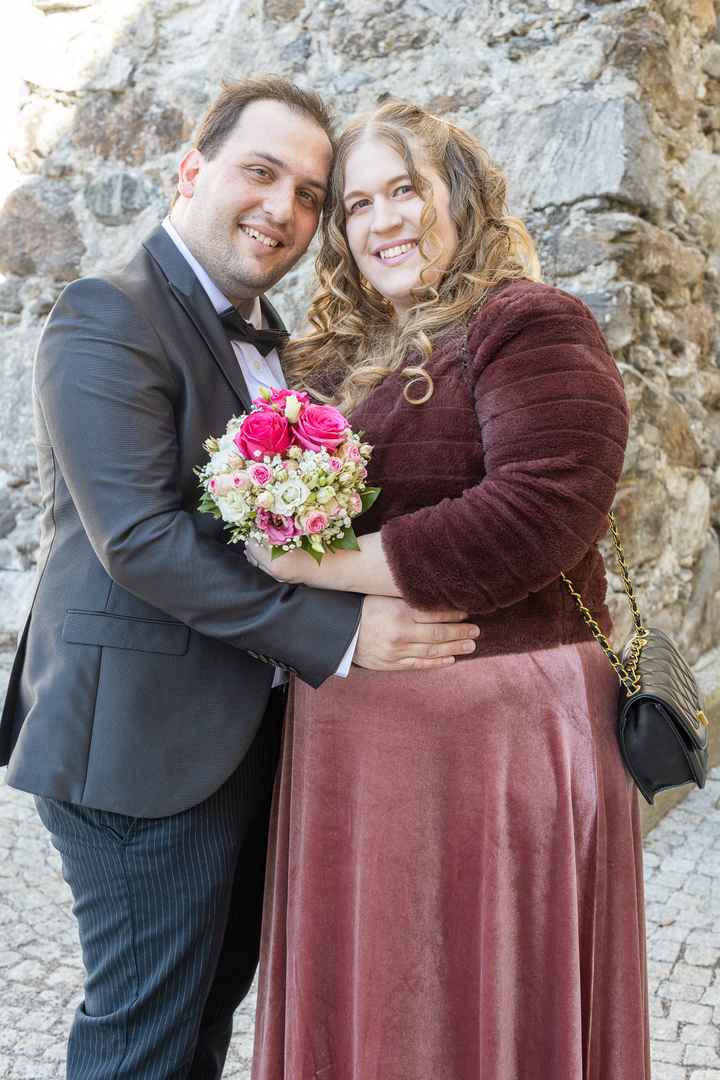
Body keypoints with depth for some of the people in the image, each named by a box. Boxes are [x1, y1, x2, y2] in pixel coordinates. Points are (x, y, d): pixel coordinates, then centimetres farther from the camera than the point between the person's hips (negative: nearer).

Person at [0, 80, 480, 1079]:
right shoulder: (108, 321, -13)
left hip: (252, 733, 9)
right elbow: (140, 538, -23)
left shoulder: (267, 338, 15)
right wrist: (341, 633, -24)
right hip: (146, 740, -8)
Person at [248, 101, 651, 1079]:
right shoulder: (337, 357, 14)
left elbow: (542, 509, -22)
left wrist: (325, 563, -18)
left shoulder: (530, 324, -8)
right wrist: (275, 537, 1)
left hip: (491, 729, -6)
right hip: (352, 732, 7)